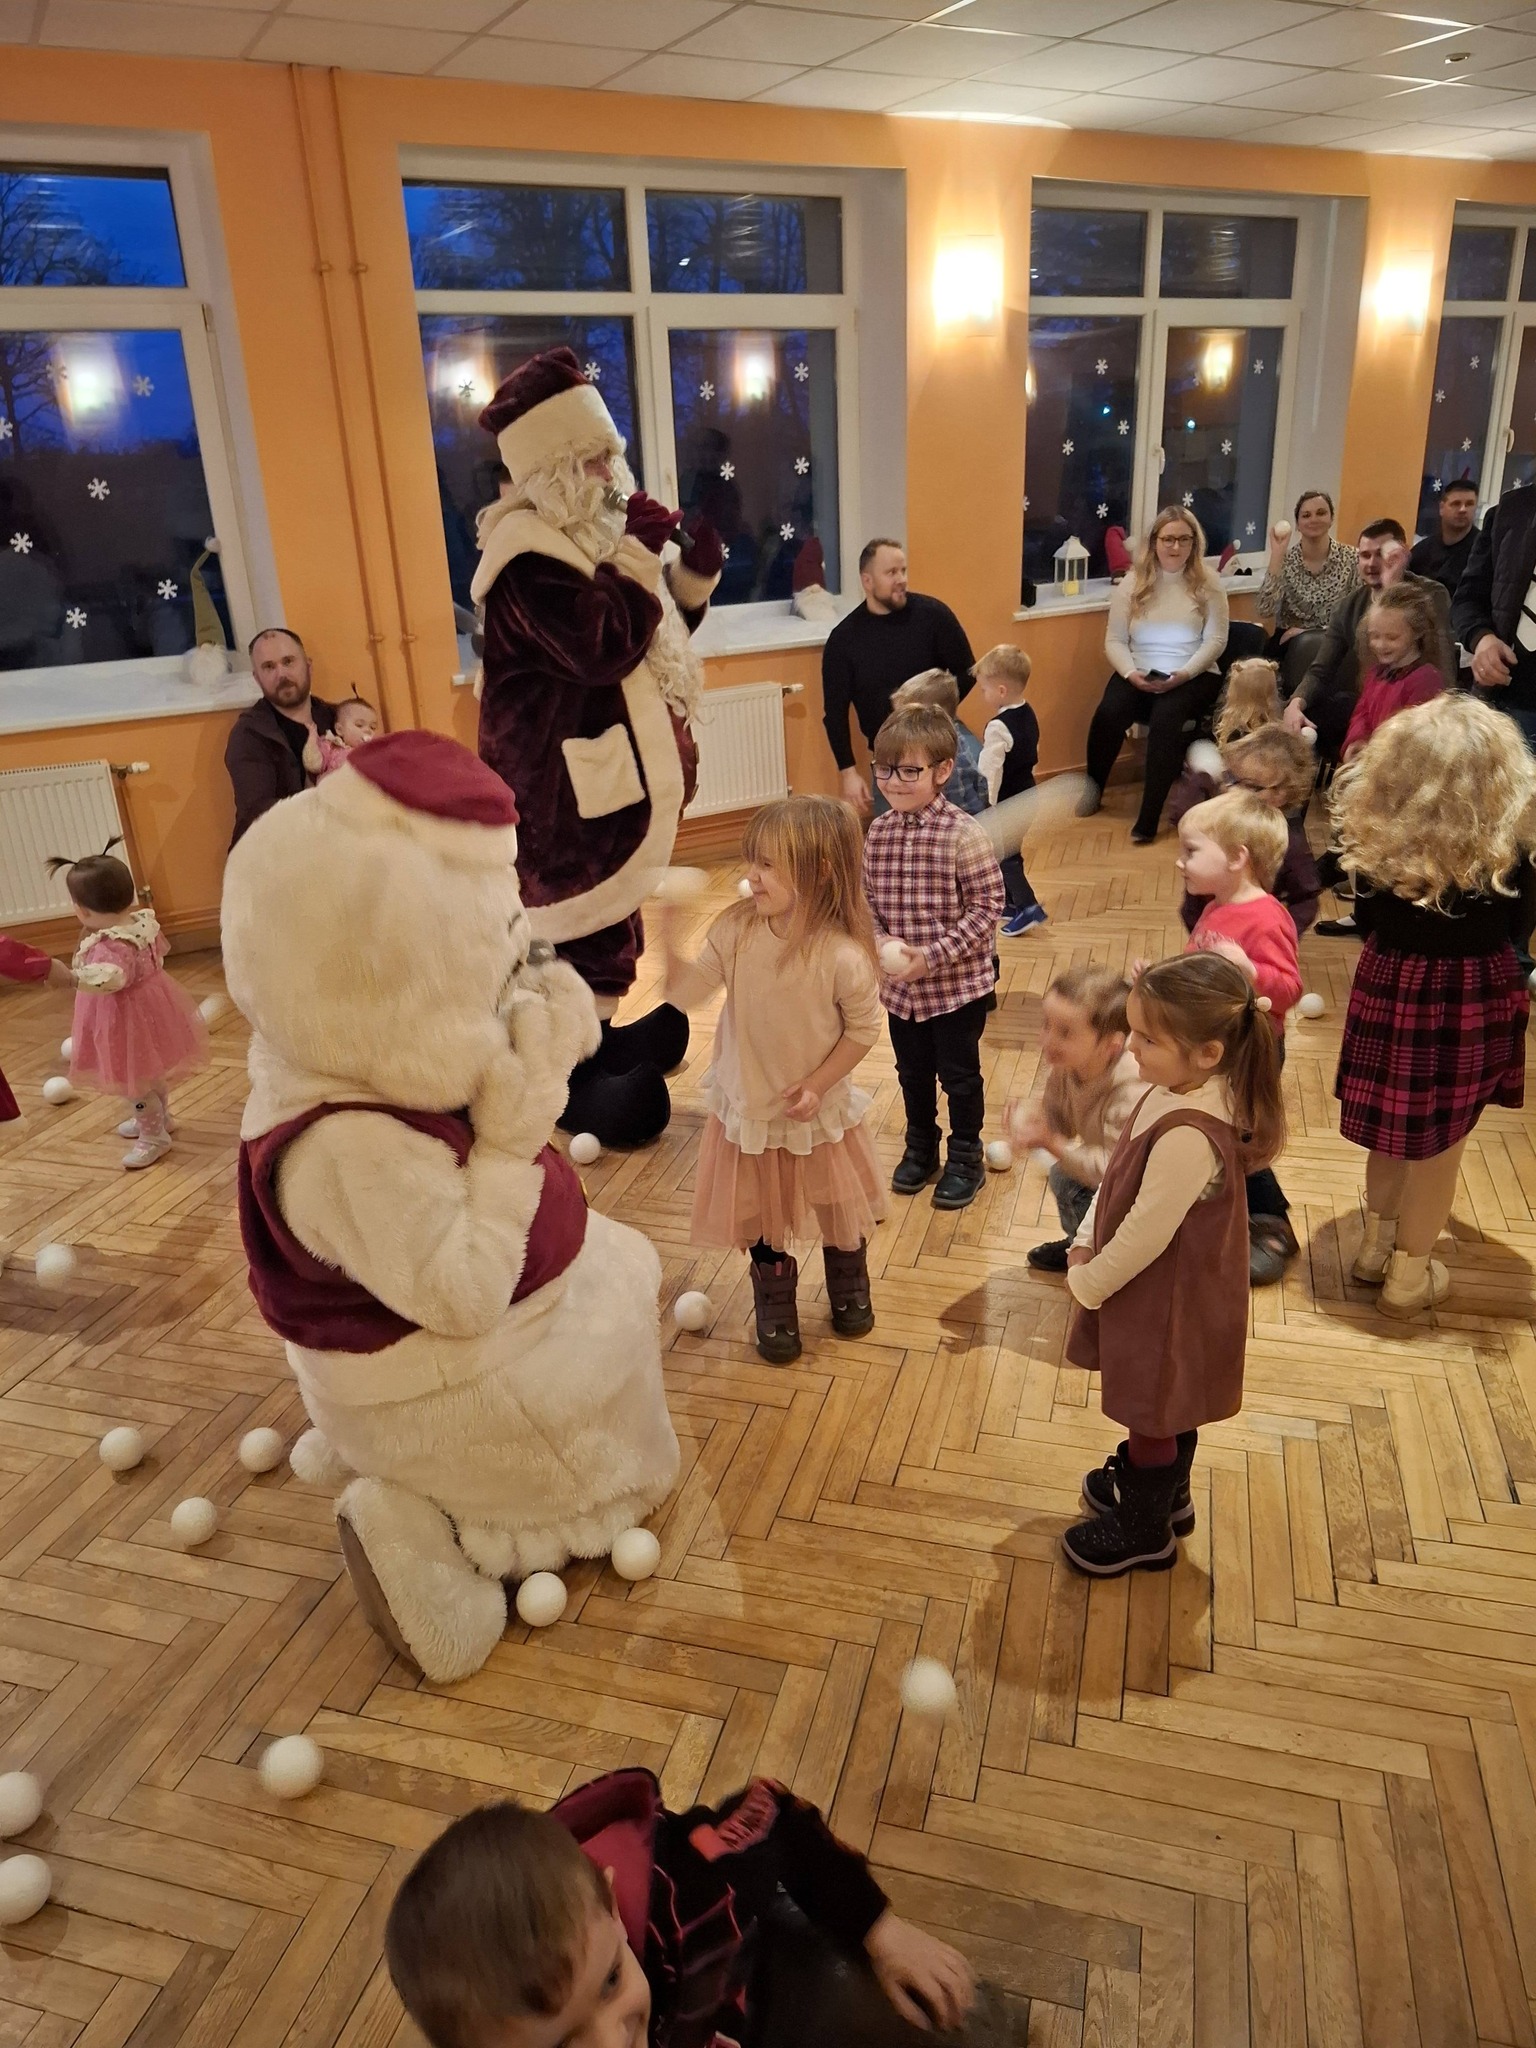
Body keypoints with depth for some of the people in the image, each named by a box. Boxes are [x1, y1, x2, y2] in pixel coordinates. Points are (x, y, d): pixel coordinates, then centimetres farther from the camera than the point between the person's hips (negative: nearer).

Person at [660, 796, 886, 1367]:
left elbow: (863, 1027, -13)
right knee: (762, 1221, 17)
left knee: (838, 1210, 21)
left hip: (817, 1110, -2)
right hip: (748, 1109, 2)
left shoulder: (841, 955, -26)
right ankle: (776, 1309, 43)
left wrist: (818, 1084, -19)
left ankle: (849, 1291, 50)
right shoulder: (736, 929, -17)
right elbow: (685, 993, -15)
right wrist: (667, 932, -28)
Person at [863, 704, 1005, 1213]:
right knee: (912, 1073, 21)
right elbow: (867, 897, 6)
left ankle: (965, 1161, 30)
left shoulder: (962, 834, -17)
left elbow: (986, 907, -16)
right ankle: (920, 1149, 42)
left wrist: (934, 955, -22)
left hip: (957, 984, -5)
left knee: (959, 1076, 11)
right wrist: (880, 940, -13)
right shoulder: (878, 832, -2)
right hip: (899, 985, 5)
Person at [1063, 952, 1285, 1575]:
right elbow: (1118, 1174, 2)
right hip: (1166, 1289, 8)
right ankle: (1167, 1494, 53)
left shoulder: (1188, 1137, -38)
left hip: (1166, 1302, -8)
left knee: (1151, 1413, 15)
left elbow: (1145, 1235, -28)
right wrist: (1085, 1242, -2)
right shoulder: (1180, 1090, -8)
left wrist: (1087, 1282, -13)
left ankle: (1144, 1531, 39)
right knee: (1165, 1408, 29)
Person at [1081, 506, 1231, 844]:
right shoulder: (1132, 585, 7)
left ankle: (1149, 817, -29)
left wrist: (1183, 674, -19)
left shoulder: (1208, 585, 3)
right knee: (1109, 712, -29)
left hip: (1193, 676, -2)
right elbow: (1115, 640, 3)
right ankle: (1092, 789, -5)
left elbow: (1215, 641, -2)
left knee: (1166, 716, -34)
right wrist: (1131, 673, -16)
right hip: (1137, 674, 2)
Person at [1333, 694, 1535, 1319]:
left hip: (1389, 985, 3)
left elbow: (1366, 919, 3)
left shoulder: (1375, 830, -12)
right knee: (1440, 1138, 11)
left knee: (1395, 1123, 22)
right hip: (1470, 999, -3)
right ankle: (1409, 1276, 25)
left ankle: (1377, 1245, 38)